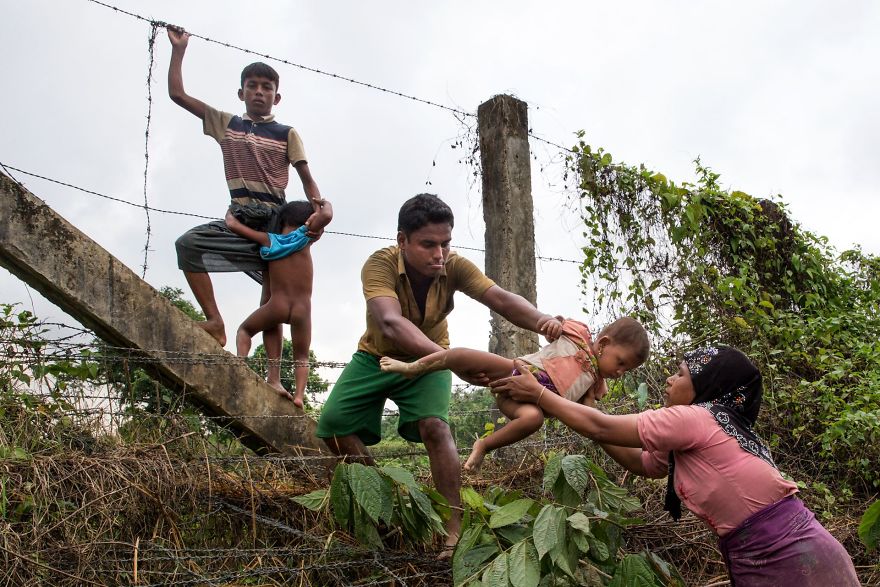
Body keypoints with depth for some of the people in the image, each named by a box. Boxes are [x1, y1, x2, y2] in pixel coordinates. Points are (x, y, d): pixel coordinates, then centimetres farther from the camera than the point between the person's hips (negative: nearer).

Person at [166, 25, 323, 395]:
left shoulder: (287, 135, 6)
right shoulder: (226, 124, 11)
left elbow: (306, 177, -1)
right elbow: (177, 93, 10)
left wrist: (318, 207, -20)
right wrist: (178, 49, 8)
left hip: (275, 222, -2)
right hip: (239, 219, 2)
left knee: (273, 301, -1)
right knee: (188, 243, -23)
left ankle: (274, 378, -2)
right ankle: (215, 322, -20)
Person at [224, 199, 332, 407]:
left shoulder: (268, 240, 7)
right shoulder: (304, 237, 4)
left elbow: (232, 224, 6)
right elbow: (326, 215, -10)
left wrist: (230, 211, 27)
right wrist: (324, 203, 11)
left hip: (277, 305, 0)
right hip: (302, 310, 0)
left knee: (245, 330, 26)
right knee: (301, 356, 16)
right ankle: (299, 394, -9)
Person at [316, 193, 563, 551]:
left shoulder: (454, 267, -25)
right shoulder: (380, 264, -34)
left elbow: (500, 298, -38)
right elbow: (390, 323, -51)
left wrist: (541, 320, -62)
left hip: (428, 360, 0)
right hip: (377, 357, 0)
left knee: (434, 426, -24)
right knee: (333, 422, -11)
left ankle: (454, 528, -18)